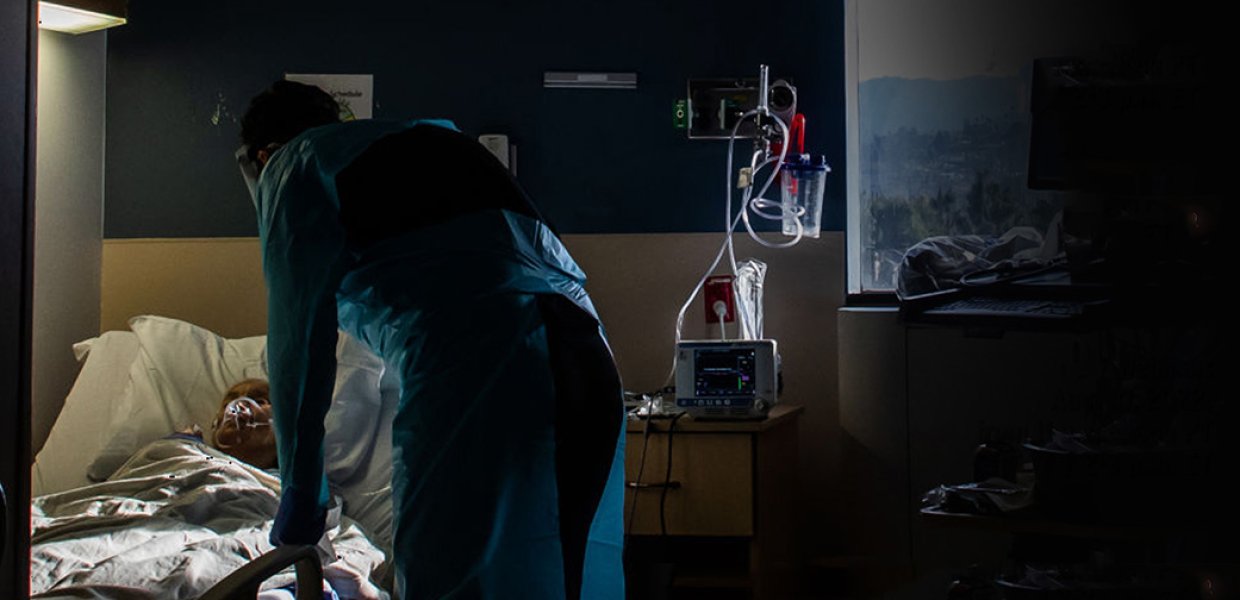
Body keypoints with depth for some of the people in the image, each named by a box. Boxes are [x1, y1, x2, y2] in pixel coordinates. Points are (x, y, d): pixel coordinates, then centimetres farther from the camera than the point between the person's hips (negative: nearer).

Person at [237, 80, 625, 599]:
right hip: (588, 356, 8)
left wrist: (301, 494, 15)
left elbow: (298, 338, 8)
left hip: (477, 364, -8)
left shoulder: (294, 165, 14)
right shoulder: (433, 135, 35)